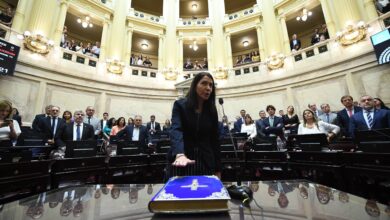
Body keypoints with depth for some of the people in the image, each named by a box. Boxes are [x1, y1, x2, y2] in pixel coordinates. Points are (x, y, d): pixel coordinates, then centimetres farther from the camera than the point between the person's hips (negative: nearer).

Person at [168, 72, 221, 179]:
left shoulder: (212, 110, 4)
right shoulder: (180, 105, -6)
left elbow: (215, 139, 5)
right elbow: (176, 130, -21)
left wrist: (218, 169, 4)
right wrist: (180, 154, -39)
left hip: (206, 162, 3)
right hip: (180, 162, -2)